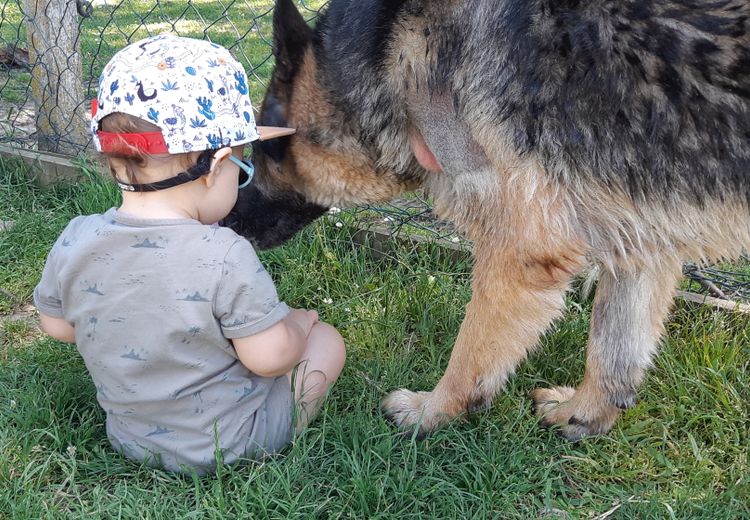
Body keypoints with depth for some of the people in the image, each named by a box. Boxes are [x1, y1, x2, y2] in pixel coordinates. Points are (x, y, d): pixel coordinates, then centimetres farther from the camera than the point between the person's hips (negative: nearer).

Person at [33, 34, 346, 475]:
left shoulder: (73, 244, -15)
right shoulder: (226, 258, -31)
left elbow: (56, 325, 2)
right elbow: (270, 357, -23)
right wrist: (295, 324, -2)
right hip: (231, 442, -6)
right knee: (325, 339, 9)